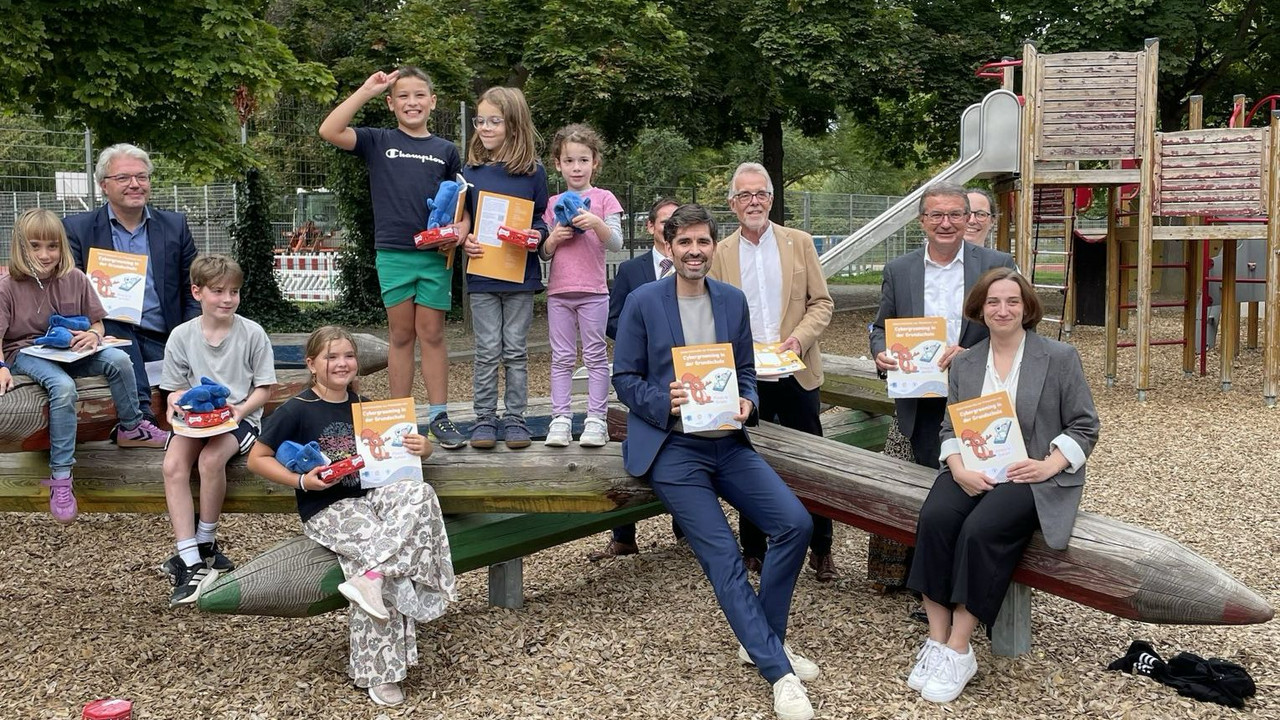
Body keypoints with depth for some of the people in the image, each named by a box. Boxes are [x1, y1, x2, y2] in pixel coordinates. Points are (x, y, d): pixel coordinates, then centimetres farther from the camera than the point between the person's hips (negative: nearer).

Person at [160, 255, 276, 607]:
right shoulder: (181, 336, 3)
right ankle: (191, 561, -27)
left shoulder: (252, 333, -3)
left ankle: (205, 544, -10)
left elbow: (264, 388, 1)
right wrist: (177, 402, -14)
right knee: (173, 465, -26)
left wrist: (241, 410, -17)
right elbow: (175, 389, 9)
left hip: (239, 416, -2)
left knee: (211, 458, -32)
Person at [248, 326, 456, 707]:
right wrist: (301, 481, -15)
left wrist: (421, 446, -7)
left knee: (419, 493, -26)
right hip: (325, 509, -5)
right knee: (378, 539, -30)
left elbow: (402, 445, 19)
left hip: (369, 495, 5)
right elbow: (257, 458, 0)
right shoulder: (296, 411, -5)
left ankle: (369, 577, -31)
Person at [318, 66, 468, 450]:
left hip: (435, 254, 1)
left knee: (432, 335, 4)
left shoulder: (446, 150, 9)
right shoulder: (378, 142, 5)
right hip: (393, 253, -1)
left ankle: (439, 416, 9)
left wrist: (459, 230, -8)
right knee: (400, 336, 6)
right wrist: (366, 90, -8)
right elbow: (329, 131, -9)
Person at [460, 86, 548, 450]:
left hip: (520, 274, -1)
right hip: (481, 274, 1)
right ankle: (484, 418, 12)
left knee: (516, 351, 6)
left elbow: (541, 217, 6)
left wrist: (537, 236, -15)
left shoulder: (533, 171, 0)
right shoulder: (471, 171, 4)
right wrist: (464, 240, -9)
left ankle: (515, 417, 15)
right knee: (487, 351, 4)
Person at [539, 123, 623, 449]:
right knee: (562, 358, 4)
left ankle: (596, 419, 3)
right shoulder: (552, 204, 11)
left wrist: (597, 223, -22)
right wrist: (553, 239, -9)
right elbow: (543, 253, 12)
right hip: (559, 291, 3)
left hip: (593, 291, -3)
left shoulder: (604, 199, 3)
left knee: (595, 355, 0)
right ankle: (560, 419, 5)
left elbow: (616, 243, -5)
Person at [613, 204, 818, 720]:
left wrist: (746, 402, -9)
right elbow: (625, 381, -1)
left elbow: (745, 371, 13)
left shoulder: (733, 300, 8)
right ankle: (779, 671, -6)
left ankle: (762, 640, 8)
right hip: (671, 447, -4)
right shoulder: (642, 302, -3)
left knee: (796, 524, -11)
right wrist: (667, 402, -19)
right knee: (723, 557, -14)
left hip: (726, 441, 4)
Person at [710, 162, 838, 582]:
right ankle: (753, 551, 21)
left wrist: (798, 339, -13)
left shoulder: (799, 243, 5)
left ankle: (821, 551, 15)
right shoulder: (721, 253, 5)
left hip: (796, 372, 0)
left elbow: (821, 302, 3)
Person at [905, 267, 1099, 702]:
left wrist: (1049, 466, -13)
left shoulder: (1060, 358, 5)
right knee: (934, 519, -28)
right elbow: (951, 428, 10)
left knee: (981, 530, -32)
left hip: (1032, 475, -3)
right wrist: (958, 468, -10)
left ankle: (958, 650, -23)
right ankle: (936, 639, -23)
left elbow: (1083, 426, 3)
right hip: (972, 471, 4)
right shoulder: (964, 364, 15)